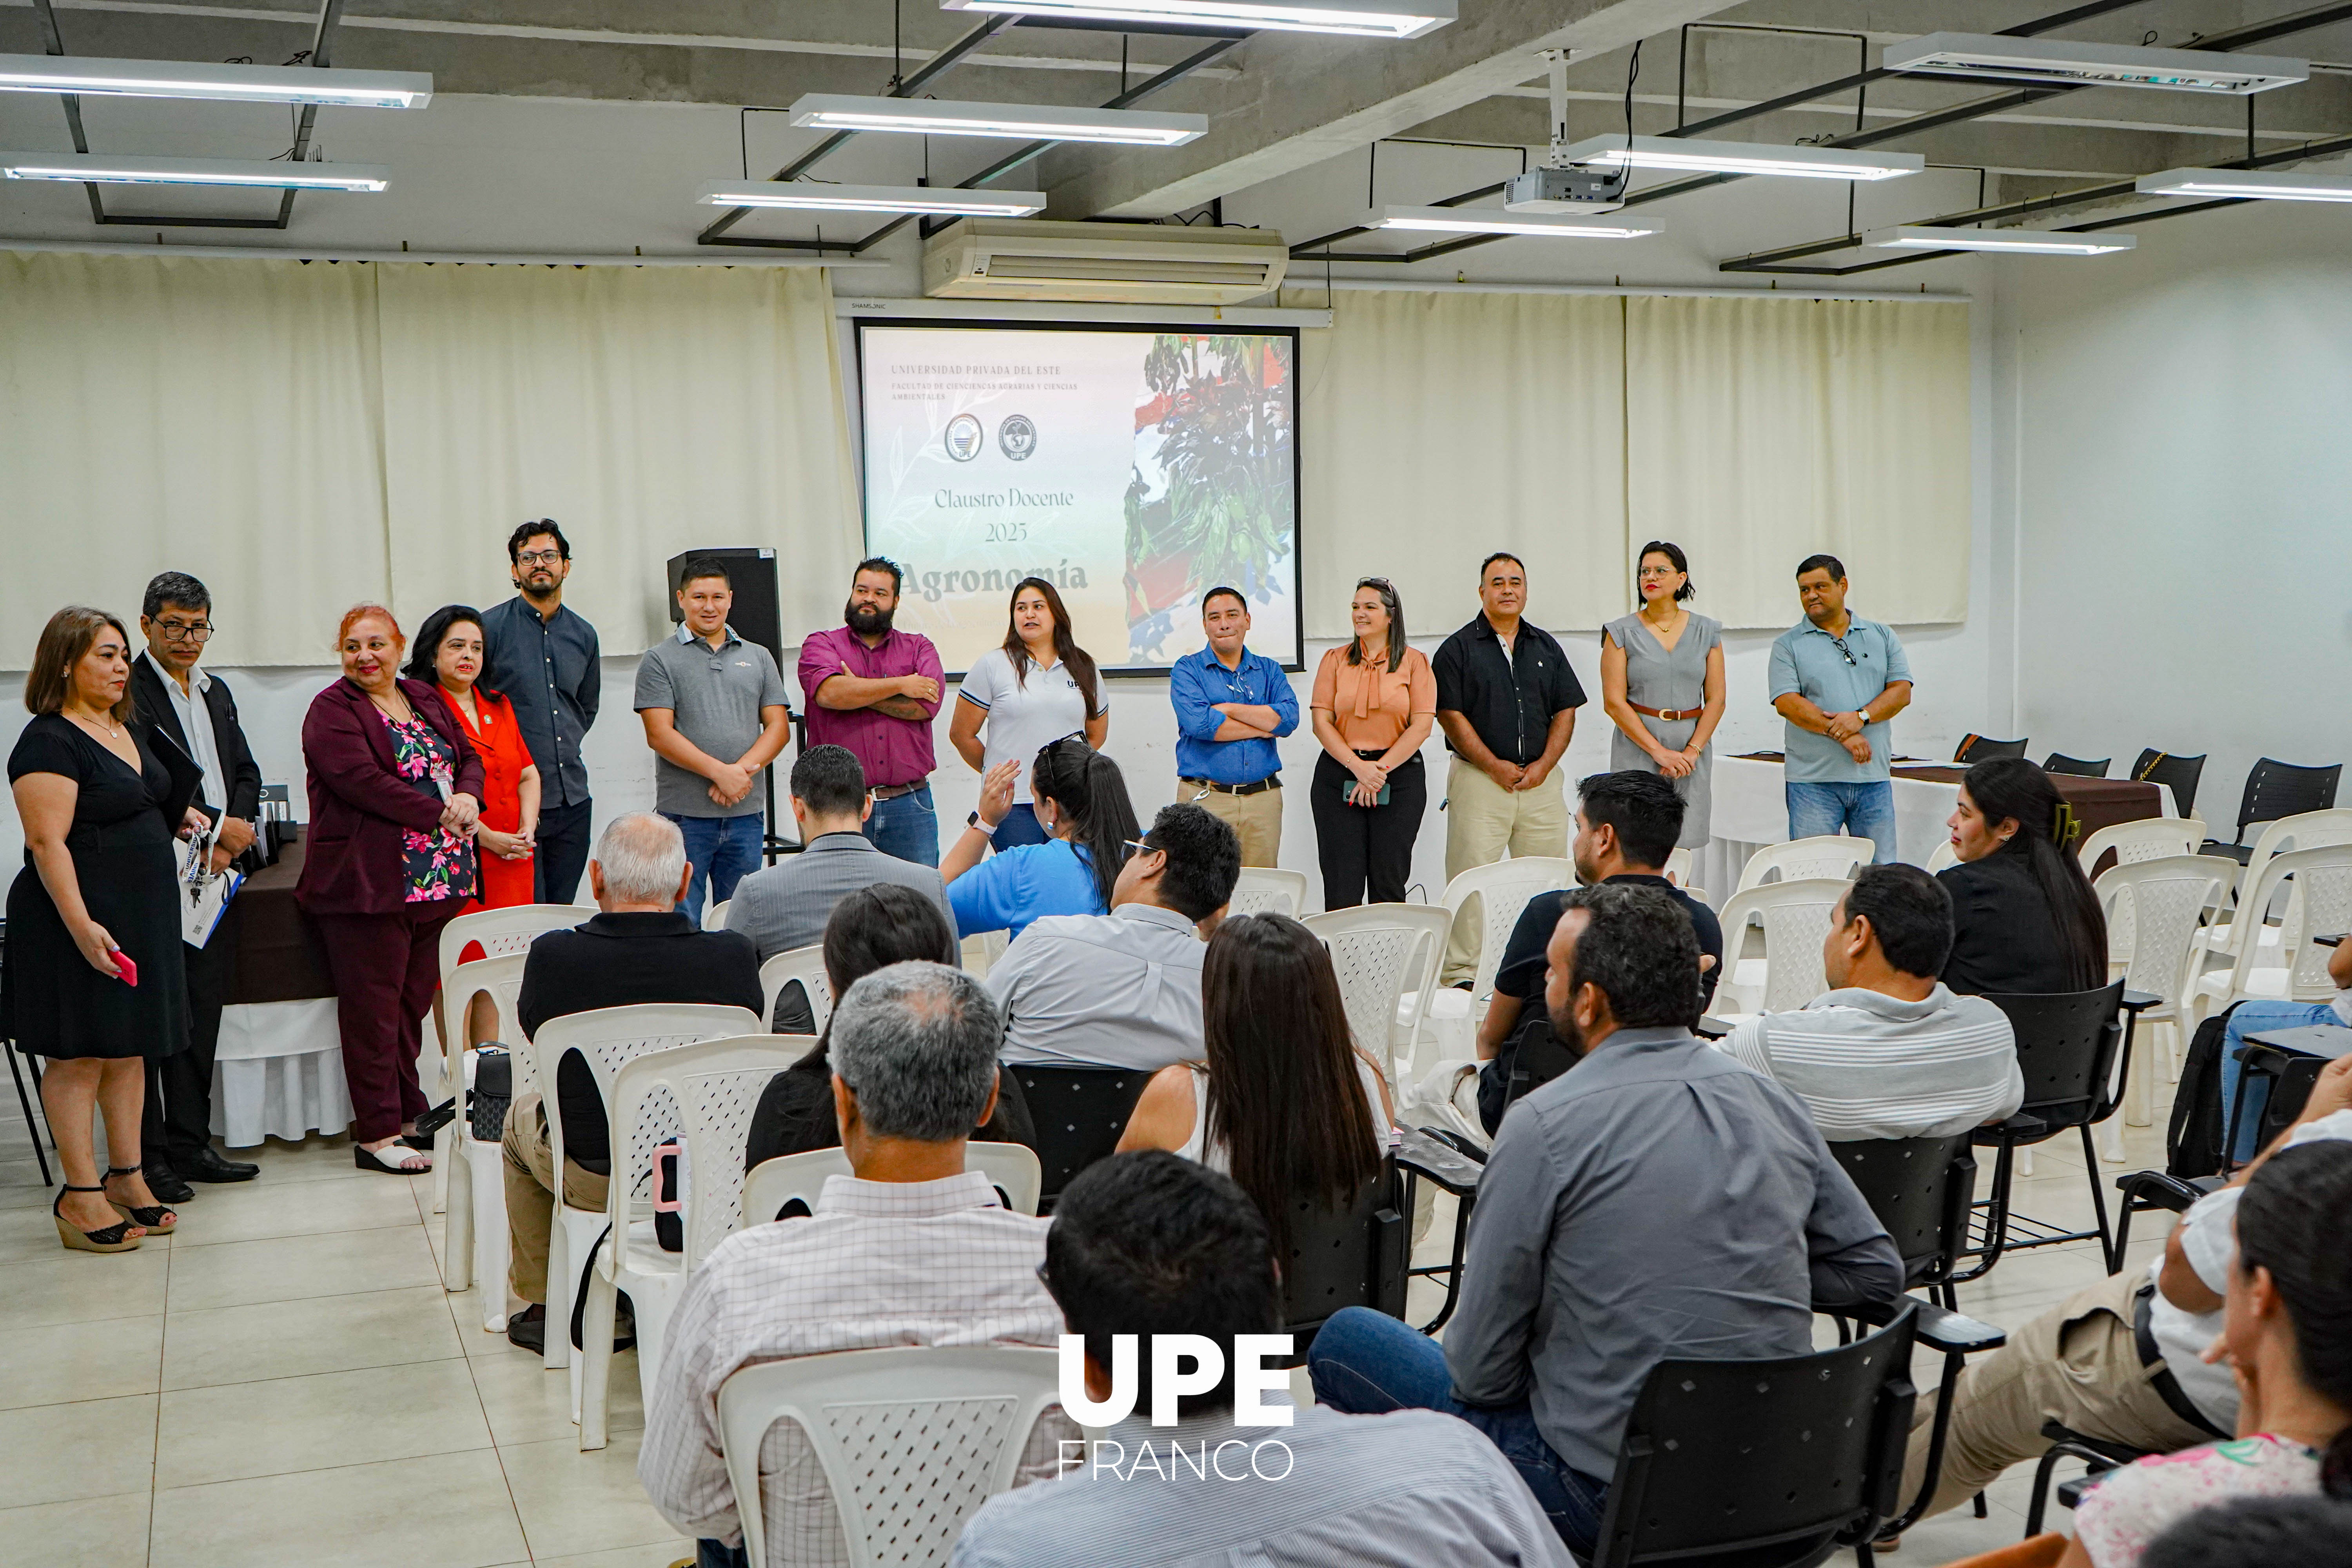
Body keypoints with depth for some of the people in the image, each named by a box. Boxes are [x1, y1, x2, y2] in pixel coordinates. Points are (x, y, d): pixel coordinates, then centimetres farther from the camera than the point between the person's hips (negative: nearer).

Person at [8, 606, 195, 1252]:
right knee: (79, 1053, -2)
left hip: (142, 913, 9)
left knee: (130, 1047, 13)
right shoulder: (49, 742, -15)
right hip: (84, 917, -9)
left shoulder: (126, 729, 13)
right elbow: (47, 843, -20)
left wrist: (178, 822, 12)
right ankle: (80, 1194, 4)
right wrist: (81, 925, -25)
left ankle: (126, 1176, 21)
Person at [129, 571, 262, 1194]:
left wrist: (238, 831, -1)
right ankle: (146, 1158, 4)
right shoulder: (129, 692, -9)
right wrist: (216, 825, -14)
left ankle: (191, 1144, 20)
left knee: (203, 1013, 12)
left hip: (215, 879, 8)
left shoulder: (216, 692, 17)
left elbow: (245, 772, 17)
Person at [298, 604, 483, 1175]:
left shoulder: (425, 700, 17)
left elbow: (468, 757, 16)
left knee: (414, 1000, 12)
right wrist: (438, 815, -17)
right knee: (373, 1007, -2)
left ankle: (406, 1112, 23)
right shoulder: (331, 712, -5)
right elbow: (364, 781, -17)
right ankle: (376, 1133, 4)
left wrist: (468, 797, -7)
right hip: (369, 884, -7)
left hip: (436, 881, 7)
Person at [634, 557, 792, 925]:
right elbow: (660, 734, -7)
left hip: (747, 814, 3)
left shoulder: (758, 658, 14)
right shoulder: (660, 660, 3)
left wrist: (743, 770, -11)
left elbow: (779, 727, 7)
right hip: (684, 814, -3)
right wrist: (721, 772, -15)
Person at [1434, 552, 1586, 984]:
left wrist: (1542, 765, -3)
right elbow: (1450, 715, -5)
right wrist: (1494, 766, -11)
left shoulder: (1547, 647, 14)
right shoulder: (1458, 649, 1)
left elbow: (1566, 711, 11)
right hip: (1479, 781, -4)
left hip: (1541, 781, 4)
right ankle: (1461, 973, -1)